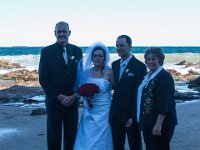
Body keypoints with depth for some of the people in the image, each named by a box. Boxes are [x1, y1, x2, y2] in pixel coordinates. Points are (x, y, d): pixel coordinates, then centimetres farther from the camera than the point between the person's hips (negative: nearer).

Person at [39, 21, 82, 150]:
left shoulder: (77, 51, 5)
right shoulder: (47, 51, -4)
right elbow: (43, 79, -8)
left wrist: (74, 96, -8)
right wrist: (60, 97, -12)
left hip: (72, 100, 3)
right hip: (54, 101, -2)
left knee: (72, 134, 8)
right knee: (54, 135, 6)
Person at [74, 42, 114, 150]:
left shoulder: (109, 72, -7)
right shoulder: (87, 72, 5)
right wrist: (85, 96, -6)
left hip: (103, 112, -3)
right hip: (89, 112, 4)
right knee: (85, 141, 2)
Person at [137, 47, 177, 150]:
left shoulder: (165, 76, -13)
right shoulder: (147, 76, 13)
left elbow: (164, 102, -20)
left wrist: (158, 124, -24)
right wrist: (141, 120, 18)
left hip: (160, 123, -8)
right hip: (147, 122, 8)